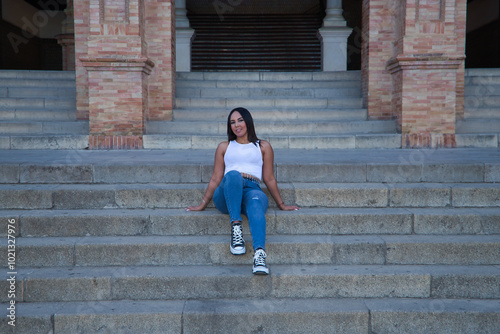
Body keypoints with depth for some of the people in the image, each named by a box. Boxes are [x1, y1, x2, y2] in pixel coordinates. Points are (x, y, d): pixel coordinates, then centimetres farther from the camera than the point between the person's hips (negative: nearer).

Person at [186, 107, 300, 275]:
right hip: (226, 196, 1)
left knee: (257, 202, -40)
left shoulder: (263, 147, 23)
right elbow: (215, 179, 24)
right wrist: (202, 204, 20)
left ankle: (259, 253, -59)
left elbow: (269, 179, 23)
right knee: (233, 175, -36)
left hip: (252, 190, -1)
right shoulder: (224, 147, 26)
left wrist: (281, 204, 21)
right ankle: (236, 228, -40)